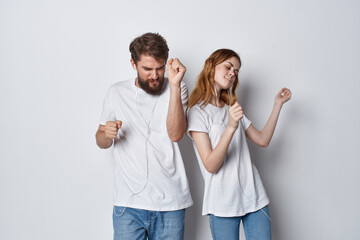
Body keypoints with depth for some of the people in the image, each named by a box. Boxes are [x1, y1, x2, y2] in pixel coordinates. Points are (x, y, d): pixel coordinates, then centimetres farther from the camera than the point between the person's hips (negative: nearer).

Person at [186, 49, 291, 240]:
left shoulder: (231, 108, 17)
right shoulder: (197, 111, -6)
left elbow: (263, 140, 13)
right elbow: (211, 166, -15)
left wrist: (278, 104, 12)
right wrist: (231, 127, -26)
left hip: (254, 197, 6)